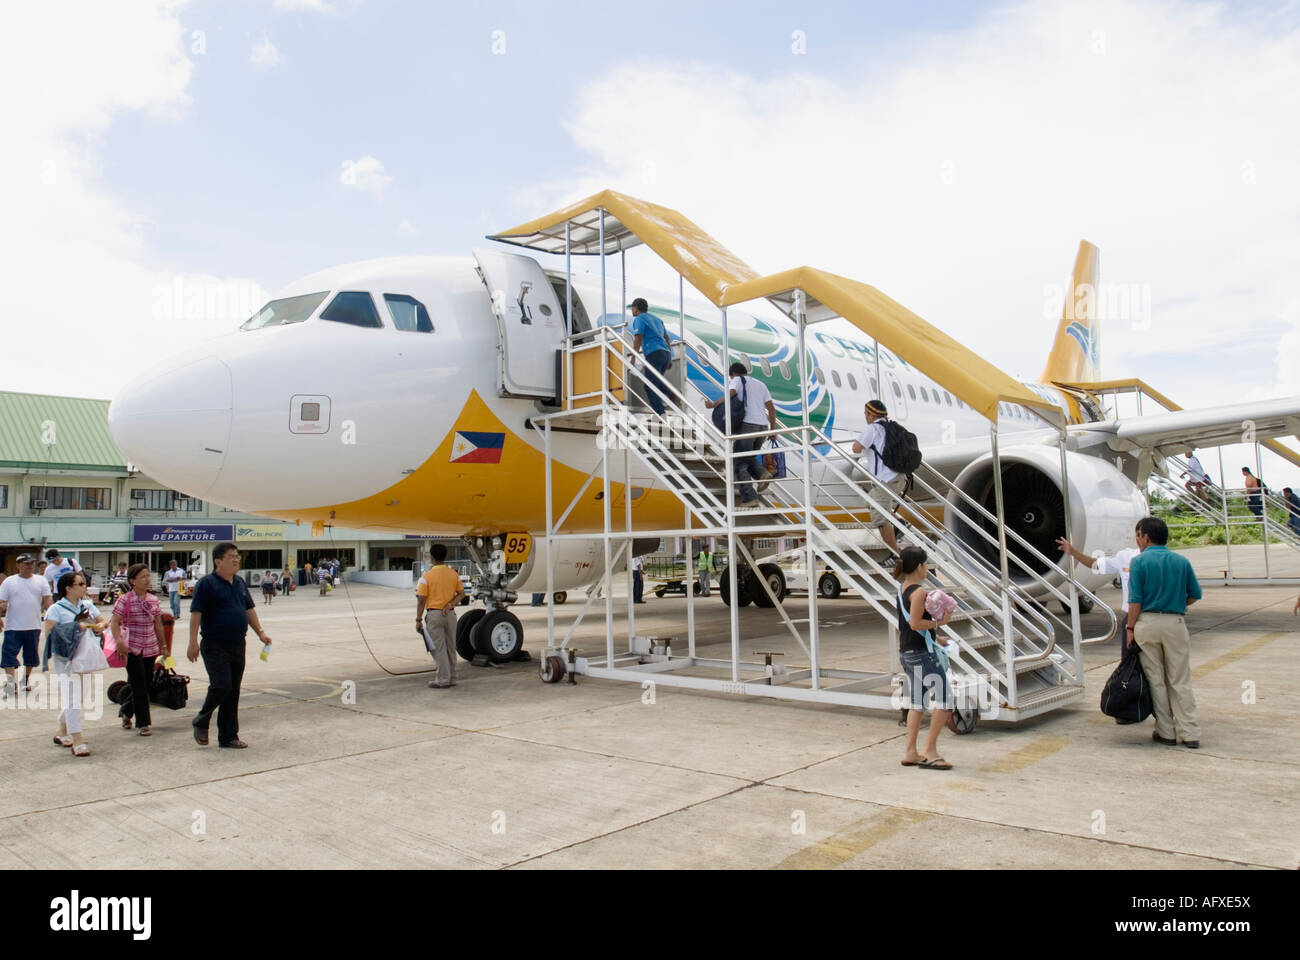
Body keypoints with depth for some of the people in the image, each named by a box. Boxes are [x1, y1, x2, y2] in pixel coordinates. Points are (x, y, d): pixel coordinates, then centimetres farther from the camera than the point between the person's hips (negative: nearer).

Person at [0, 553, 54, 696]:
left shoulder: (41, 581, 5)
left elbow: (47, 601, 3)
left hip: (34, 626, 2)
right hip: (13, 627, -2)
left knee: (31, 655, 12)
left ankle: (26, 679, 29)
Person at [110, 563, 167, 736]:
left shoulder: (153, 600, 9)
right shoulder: (125, 600, -6)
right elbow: (115, 623, -10)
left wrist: (163, 646, 17)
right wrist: (119, 642, -24)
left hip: (150, 649, 5)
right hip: (132, 649, -5)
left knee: (145, 686, 11)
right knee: (139, 687, -5)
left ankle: (125, 711, 36)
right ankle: (142, 724, 3)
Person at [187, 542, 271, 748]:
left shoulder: (240, 583, 13)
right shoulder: (207, 584, -8)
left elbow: (249, 610, 20)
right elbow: (196, 613, -12)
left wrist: (260, 632, 12)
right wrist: (193, 642, -19)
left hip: (237, 646, 7)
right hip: (215, 646, -7)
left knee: (233, 692, 8)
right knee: (221, 686, -14)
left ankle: (228, 736, 16)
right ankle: (201, 723, 13)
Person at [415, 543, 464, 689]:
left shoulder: (427, 576, -10)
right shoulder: (454, 574, 3)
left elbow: (421, 600, -11)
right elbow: (461, 593, 4)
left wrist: (418, 619, -5)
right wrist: (450, 604, -6)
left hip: (434, 614, -4)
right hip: (450, 614, 4)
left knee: (438, 648, 1)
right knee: (451, 647, 13)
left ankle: (443, 679, 1)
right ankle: (451, 677, 21)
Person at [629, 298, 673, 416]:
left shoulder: (639, 319, 2)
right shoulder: (657, 319, 25)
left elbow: (638, 340, -8)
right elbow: (666, 337, 26)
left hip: (654, 353, -8)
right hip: (666, 353, 8)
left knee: (650, 386, -8)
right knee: (657, 382, 21)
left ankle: (660, 414, -17)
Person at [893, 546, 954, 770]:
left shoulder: (903, 588, 12)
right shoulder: (919, 592, -16)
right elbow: (915, 623, -23)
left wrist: (936, 637, 19)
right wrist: (939, 622, -11)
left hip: (906, 652, 9)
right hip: (922, 653, -9)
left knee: (916, 701, 14)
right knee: (944, 697, -1)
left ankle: (910, 752, 17)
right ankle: (930, 751, 1)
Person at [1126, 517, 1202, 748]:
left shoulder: (1139, 561, -5)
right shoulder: (1181, 561, 5)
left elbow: (1135, 600, -9)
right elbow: (1195, 595, 10)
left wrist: (1131, 628, -3)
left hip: (1148, 623, -3)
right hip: (1176, 623, 3)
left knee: (1156, 681, 7)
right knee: (1181, 681, 9)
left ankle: (1166, 732, 12)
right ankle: (1190, 733, 9)